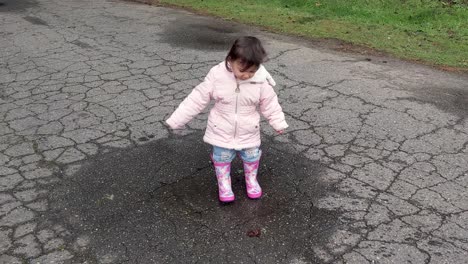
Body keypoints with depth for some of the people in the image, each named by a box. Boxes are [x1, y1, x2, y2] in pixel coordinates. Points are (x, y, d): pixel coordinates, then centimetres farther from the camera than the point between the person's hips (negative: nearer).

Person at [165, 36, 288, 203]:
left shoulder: (261, 81, -20)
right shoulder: (217, 75, -23)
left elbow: (270, 104, -4)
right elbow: (197, 99, -17)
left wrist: (279, 123, 3)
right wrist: (176, 120, -15)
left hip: (248, 132, 1)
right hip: (222, 131, -1)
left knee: (251, 157, 21)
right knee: (222, 158, 16)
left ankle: (251, 180, 48)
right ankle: (224, 184, 40)